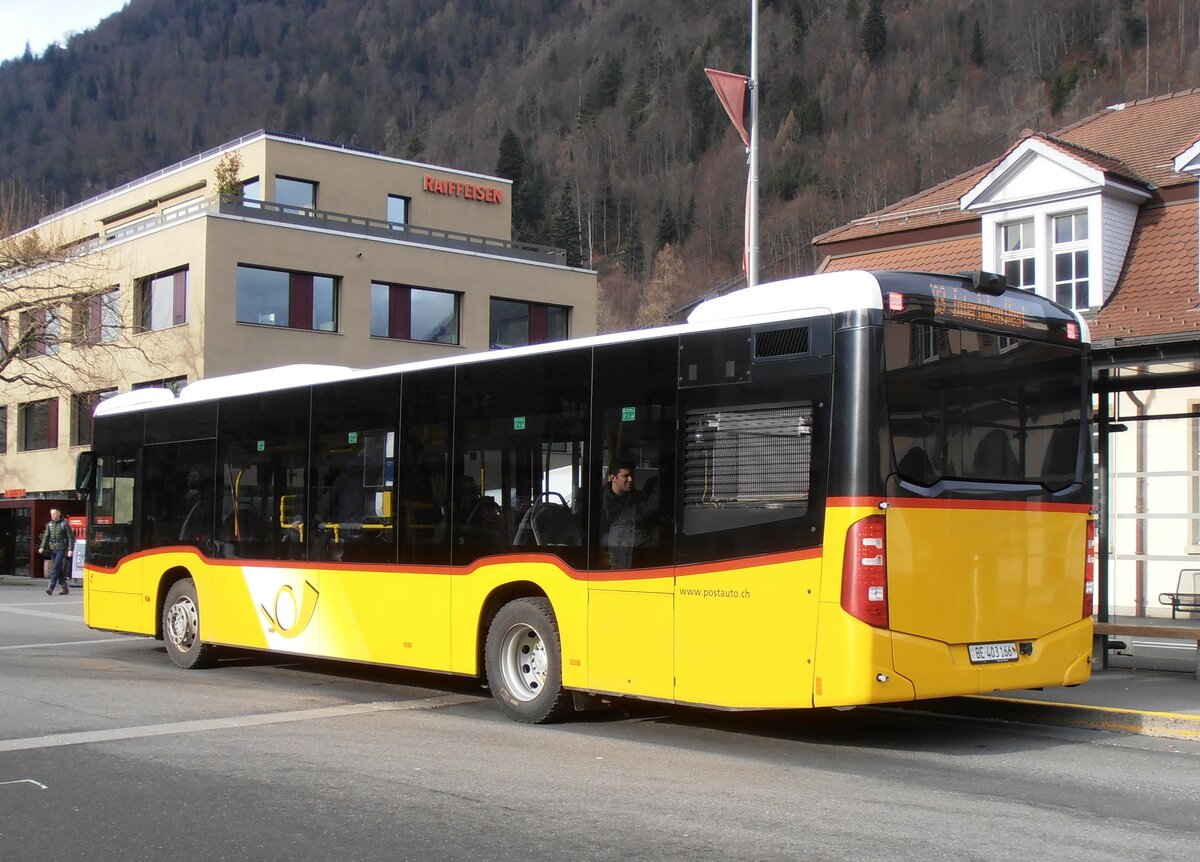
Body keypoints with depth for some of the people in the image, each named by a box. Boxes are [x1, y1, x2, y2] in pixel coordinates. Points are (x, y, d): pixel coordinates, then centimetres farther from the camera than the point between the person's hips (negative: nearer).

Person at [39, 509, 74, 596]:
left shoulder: (64, 524, -5)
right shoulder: (50, 524, 10)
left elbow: (71, 537, -6)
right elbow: (46, 536, 9)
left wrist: (71, 549, -13)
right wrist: (42, 547, -6)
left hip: (61, 549, -6)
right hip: (52, 549, 6)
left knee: (55, 567, -14)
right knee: (59, 570, 9)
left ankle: (51, 588, -18)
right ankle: (64, 588, 17)